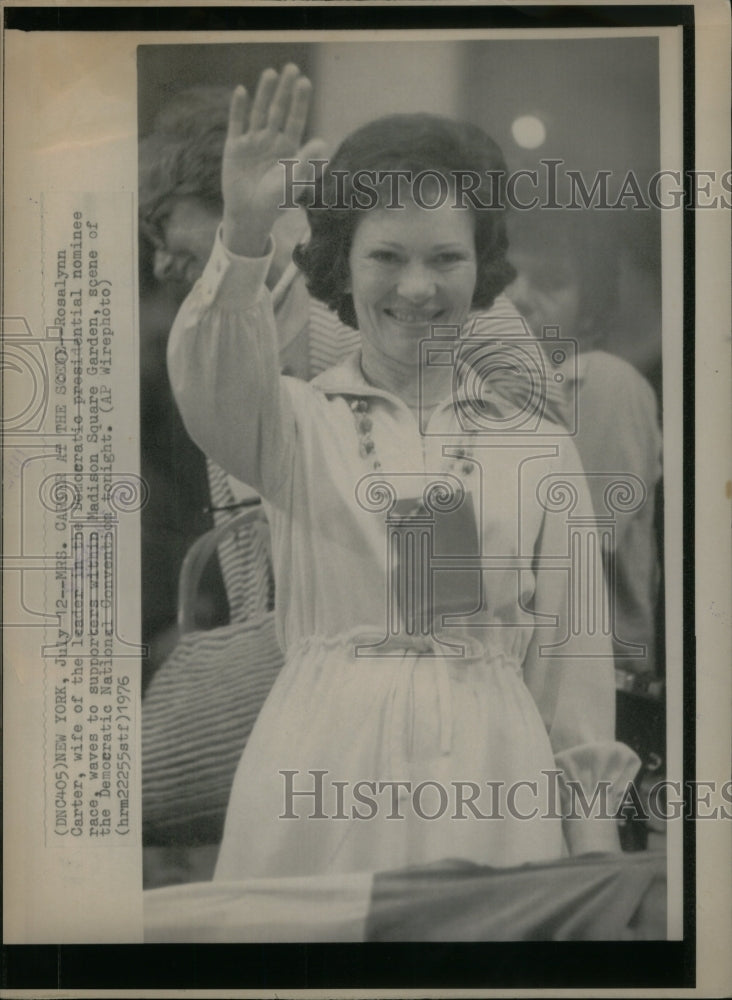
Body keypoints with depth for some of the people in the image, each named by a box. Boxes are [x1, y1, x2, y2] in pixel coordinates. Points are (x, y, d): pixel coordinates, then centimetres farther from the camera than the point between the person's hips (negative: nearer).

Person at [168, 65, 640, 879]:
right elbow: (214, 389, -19)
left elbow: (570, 651, 8)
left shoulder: (540, 446, 7)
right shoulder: (299, 421, 4)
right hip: (319, 782, -1)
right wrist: (242, 236, -35)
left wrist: (594, 839, 7)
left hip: (490, 782, 1)